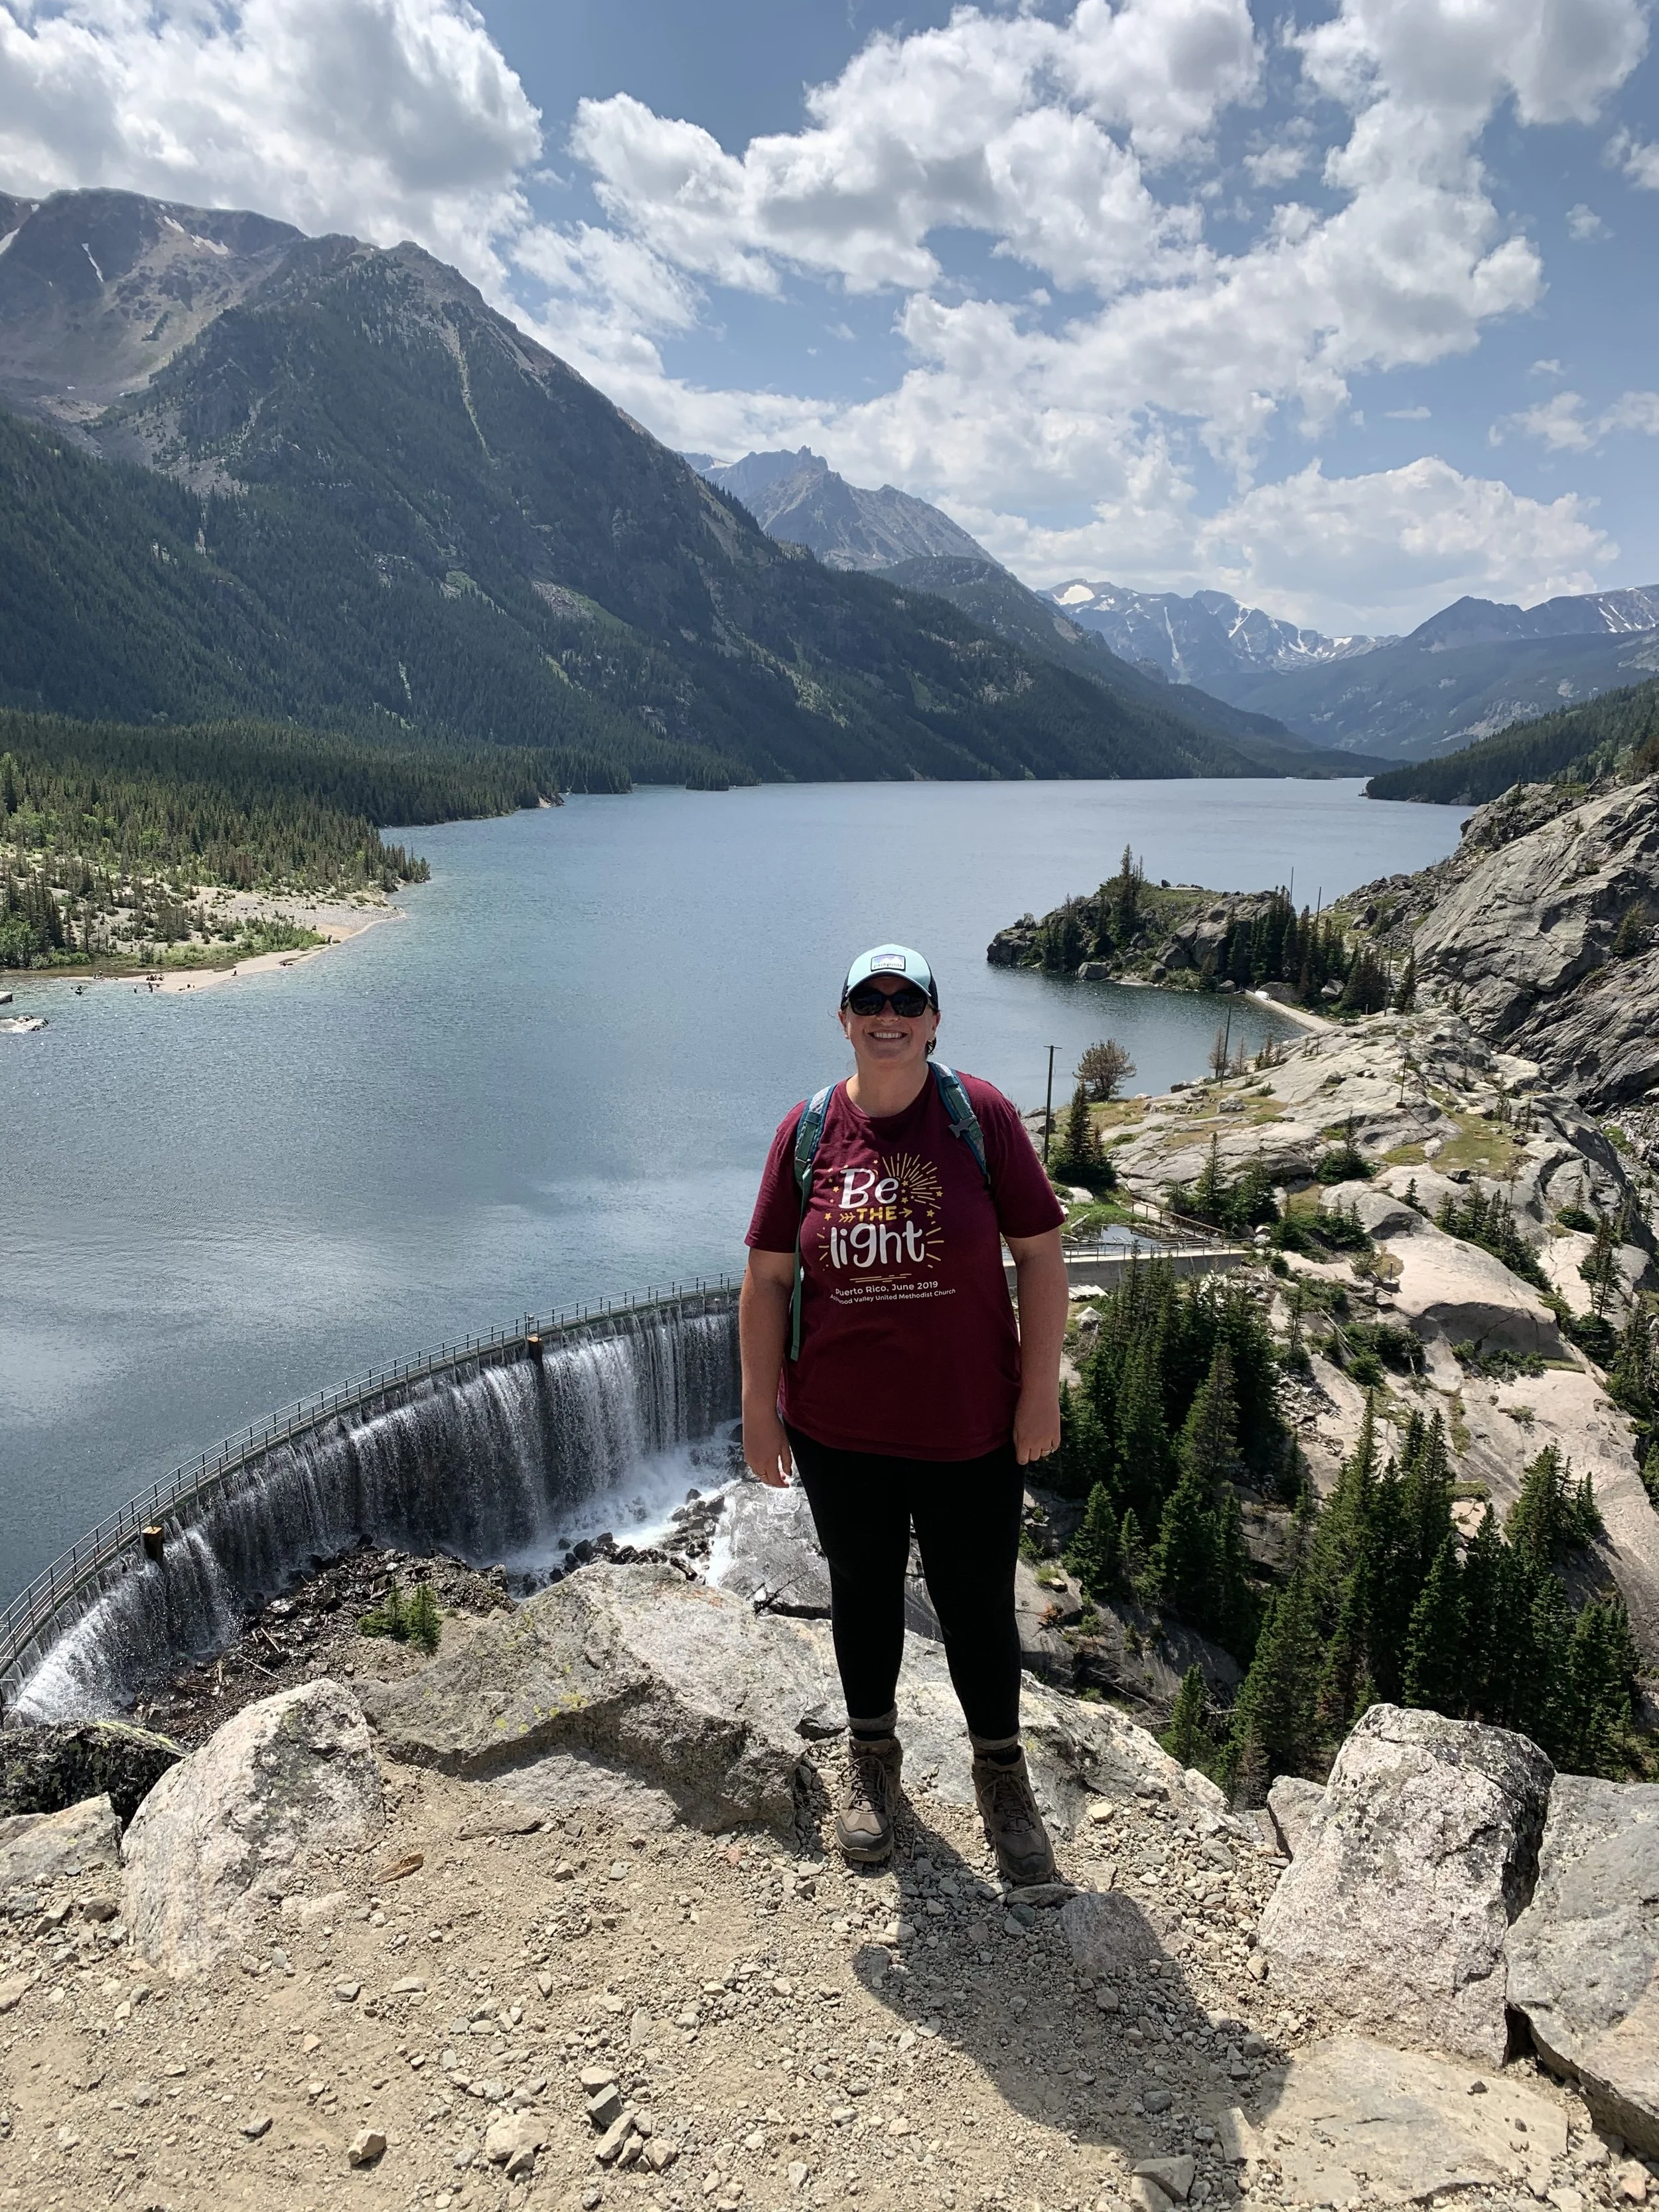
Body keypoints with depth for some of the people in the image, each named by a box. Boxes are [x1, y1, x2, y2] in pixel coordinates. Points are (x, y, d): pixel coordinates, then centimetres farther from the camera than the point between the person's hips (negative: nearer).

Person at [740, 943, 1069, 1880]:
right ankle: (874, 1757, 43)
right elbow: (768, 1277, 0)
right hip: (839, 1428, 2)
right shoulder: (810, 1128, -4)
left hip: (970, 1427, -1)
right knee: (864, 1591, 19)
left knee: (979, 1604, 12)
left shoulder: (980, 1114, -9)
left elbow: (1040, 1252, -6)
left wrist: (1041, 1391, -8)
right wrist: (760, 1407, -1)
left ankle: (1002, 1770, 38)